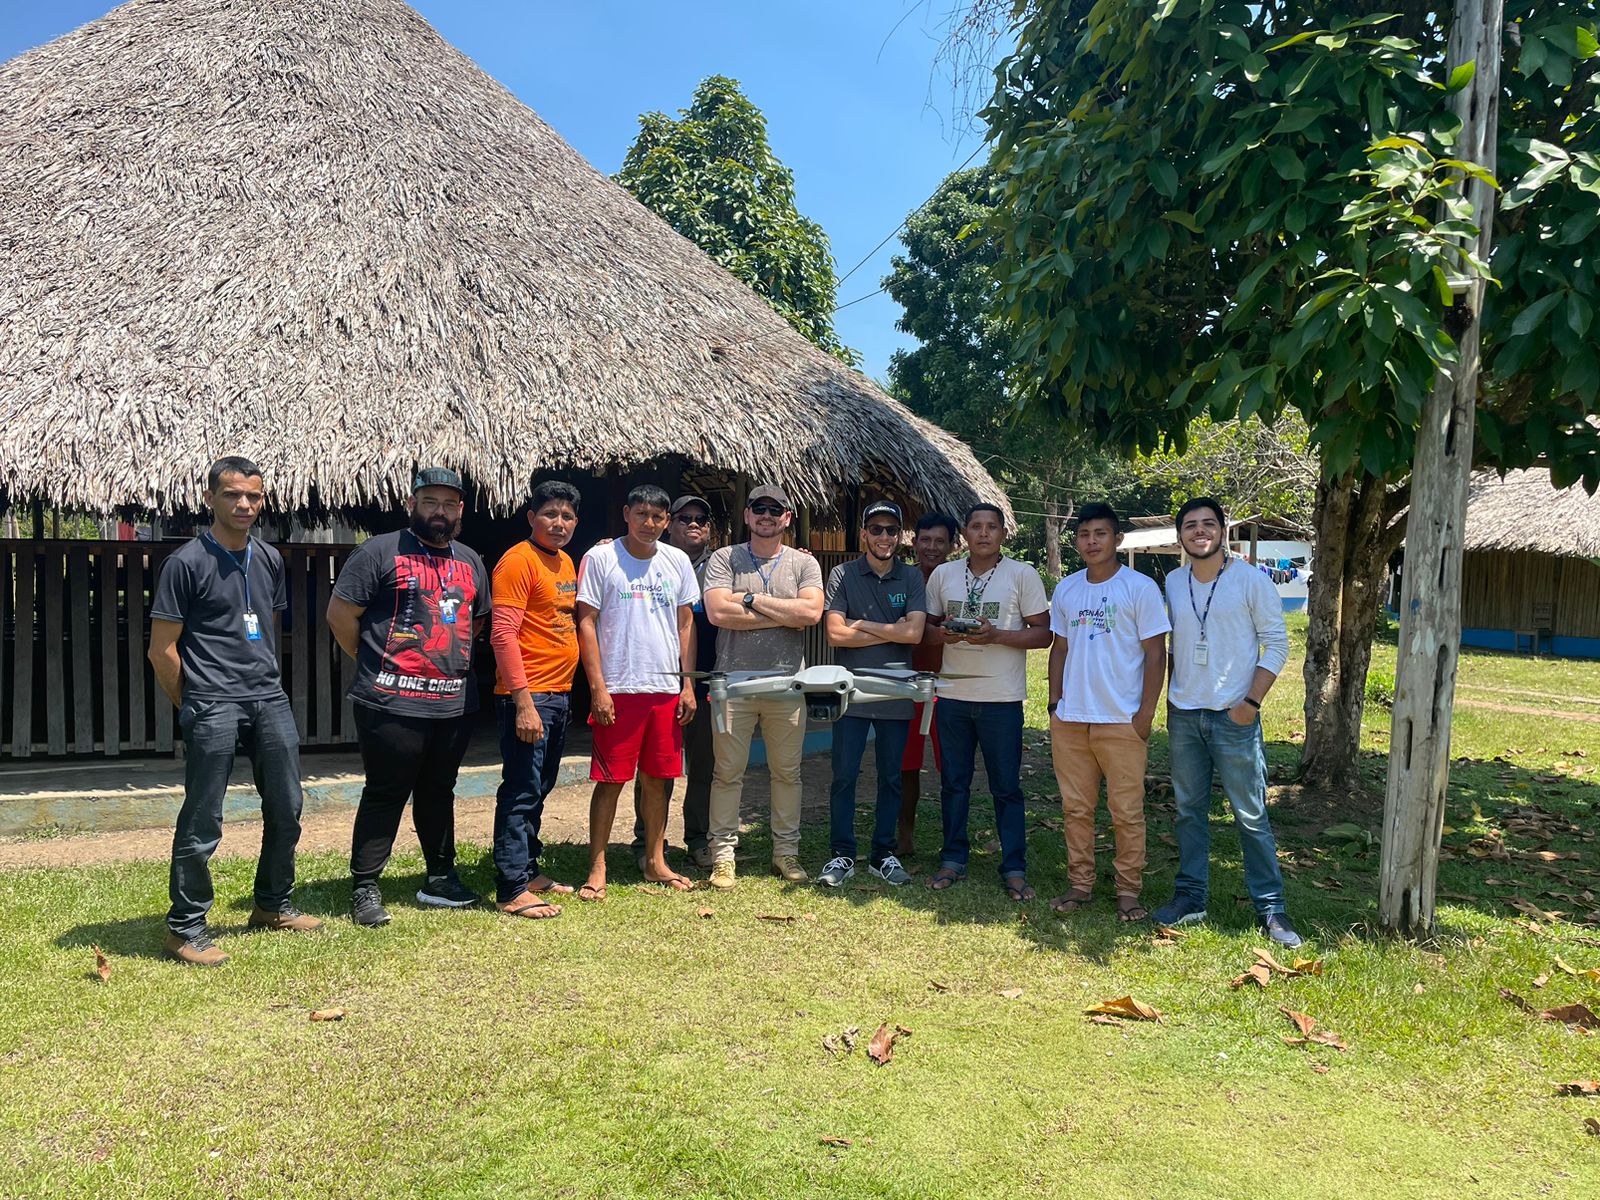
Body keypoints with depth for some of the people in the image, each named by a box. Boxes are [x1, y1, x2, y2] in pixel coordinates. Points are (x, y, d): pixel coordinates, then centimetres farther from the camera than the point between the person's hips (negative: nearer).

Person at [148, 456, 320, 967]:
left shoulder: (270, 560, 11)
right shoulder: (186, 563, -8)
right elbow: (162, 650, -6)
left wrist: (265, 682, 16)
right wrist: (194, 705, 1)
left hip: (270, 700, 6)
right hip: (213, 708, -6)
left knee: (286, 810, 13)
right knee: (202, 824, -1)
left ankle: (272, 905, 30)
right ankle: (184, 929, 13)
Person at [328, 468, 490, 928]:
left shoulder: (470, 561, 15)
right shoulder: (380, 552, -5)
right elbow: (340, 614, -5)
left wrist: (455, 663, 13)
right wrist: (376, 665, 1)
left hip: (454, 704, 6)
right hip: (393, 704, -6)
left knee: (439, 792, 17)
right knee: (385, 795, 0)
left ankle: (441, 877, 28)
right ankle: (364, 889, 11)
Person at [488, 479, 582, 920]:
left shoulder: (565, 562, 14)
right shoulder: (518, 561, -12)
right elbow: (503, 634, -18)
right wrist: (524, 702, -22)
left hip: (558, 695, 9)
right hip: (528, 697, -9)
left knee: (539, 790, 17)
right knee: (521, 793, -4)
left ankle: (529, 870, 28)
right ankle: (512, 890, 2)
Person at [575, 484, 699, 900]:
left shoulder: (677, 561, 9)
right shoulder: (600, 558, -3)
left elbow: (686, 623, 13)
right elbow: (586, 623, -5)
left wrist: (688, 684, 7)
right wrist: (598, 688, -11)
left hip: (666, 689, 4)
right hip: (617, 689, -4)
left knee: (657, 778, 10)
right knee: (611, 779, -1)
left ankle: (655, 861, 22)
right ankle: (597, 867, 10)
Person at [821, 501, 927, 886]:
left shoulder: (912, 577, 3)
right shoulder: (842, 575, 0)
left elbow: (915, 632, -11)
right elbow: (835, 634, -11)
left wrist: (861, 625, -10)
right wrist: (891, 632, -10)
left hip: (896, 692, 2)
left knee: (891, 778, 10)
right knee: (844, 776, 2)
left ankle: (884, 854, 21)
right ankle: (842, 854, 13)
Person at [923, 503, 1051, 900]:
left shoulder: (1023, 575, -1)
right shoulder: (942, 574, 8)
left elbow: (1043, 633, -3)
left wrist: (995, 635, -17)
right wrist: (943, 633, -9)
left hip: (1001, 697, -3)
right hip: (952, 693, 3)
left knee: (1007, 787, 3)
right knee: (953, 782, 11)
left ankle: (1014, 868, 12)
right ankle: (953, 860, 22)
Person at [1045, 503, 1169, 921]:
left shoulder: (1140, 587, -4)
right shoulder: (1065, 590, 10)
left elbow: (1155, 653, -5)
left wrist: (1146, 713, -10)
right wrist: (1055, 702, 8)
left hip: (1121, 721, -4)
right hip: (1070, 720, 5)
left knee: (1127, 812, 2)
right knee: (1075, 808, 10)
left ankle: (1129, 891, 14)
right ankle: (1079, 884, 21)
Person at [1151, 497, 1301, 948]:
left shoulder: (1251, 581, -4)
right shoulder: (1171, 584, 7)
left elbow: (1277, 643, -4)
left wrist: (1252, 701, -11)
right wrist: (1163, 699, 9)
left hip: (1234, 716, -4)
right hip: (1182, 714, 4)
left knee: (1251, 815, -1)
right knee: (1190, 810, 11)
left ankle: (1270, 907, 8)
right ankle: (1190, 897, 20)